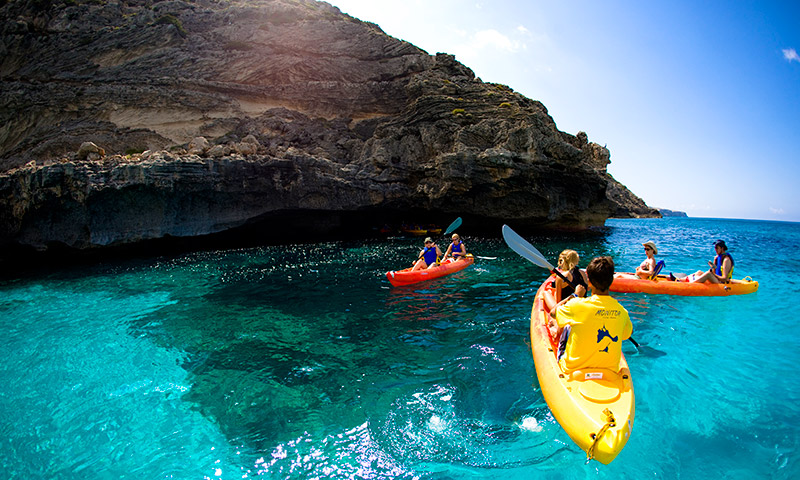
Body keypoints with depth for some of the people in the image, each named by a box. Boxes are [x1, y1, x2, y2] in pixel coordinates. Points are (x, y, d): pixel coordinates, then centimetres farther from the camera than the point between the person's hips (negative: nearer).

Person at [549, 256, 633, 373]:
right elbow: (629, 333, 12)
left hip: (573, 368, -4)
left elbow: (553, 313, -4)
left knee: (567, 327, 19)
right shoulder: (622, 311, -11)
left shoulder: (578, 305, -24)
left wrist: (573, 296, 8)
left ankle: (557, 330, 52)